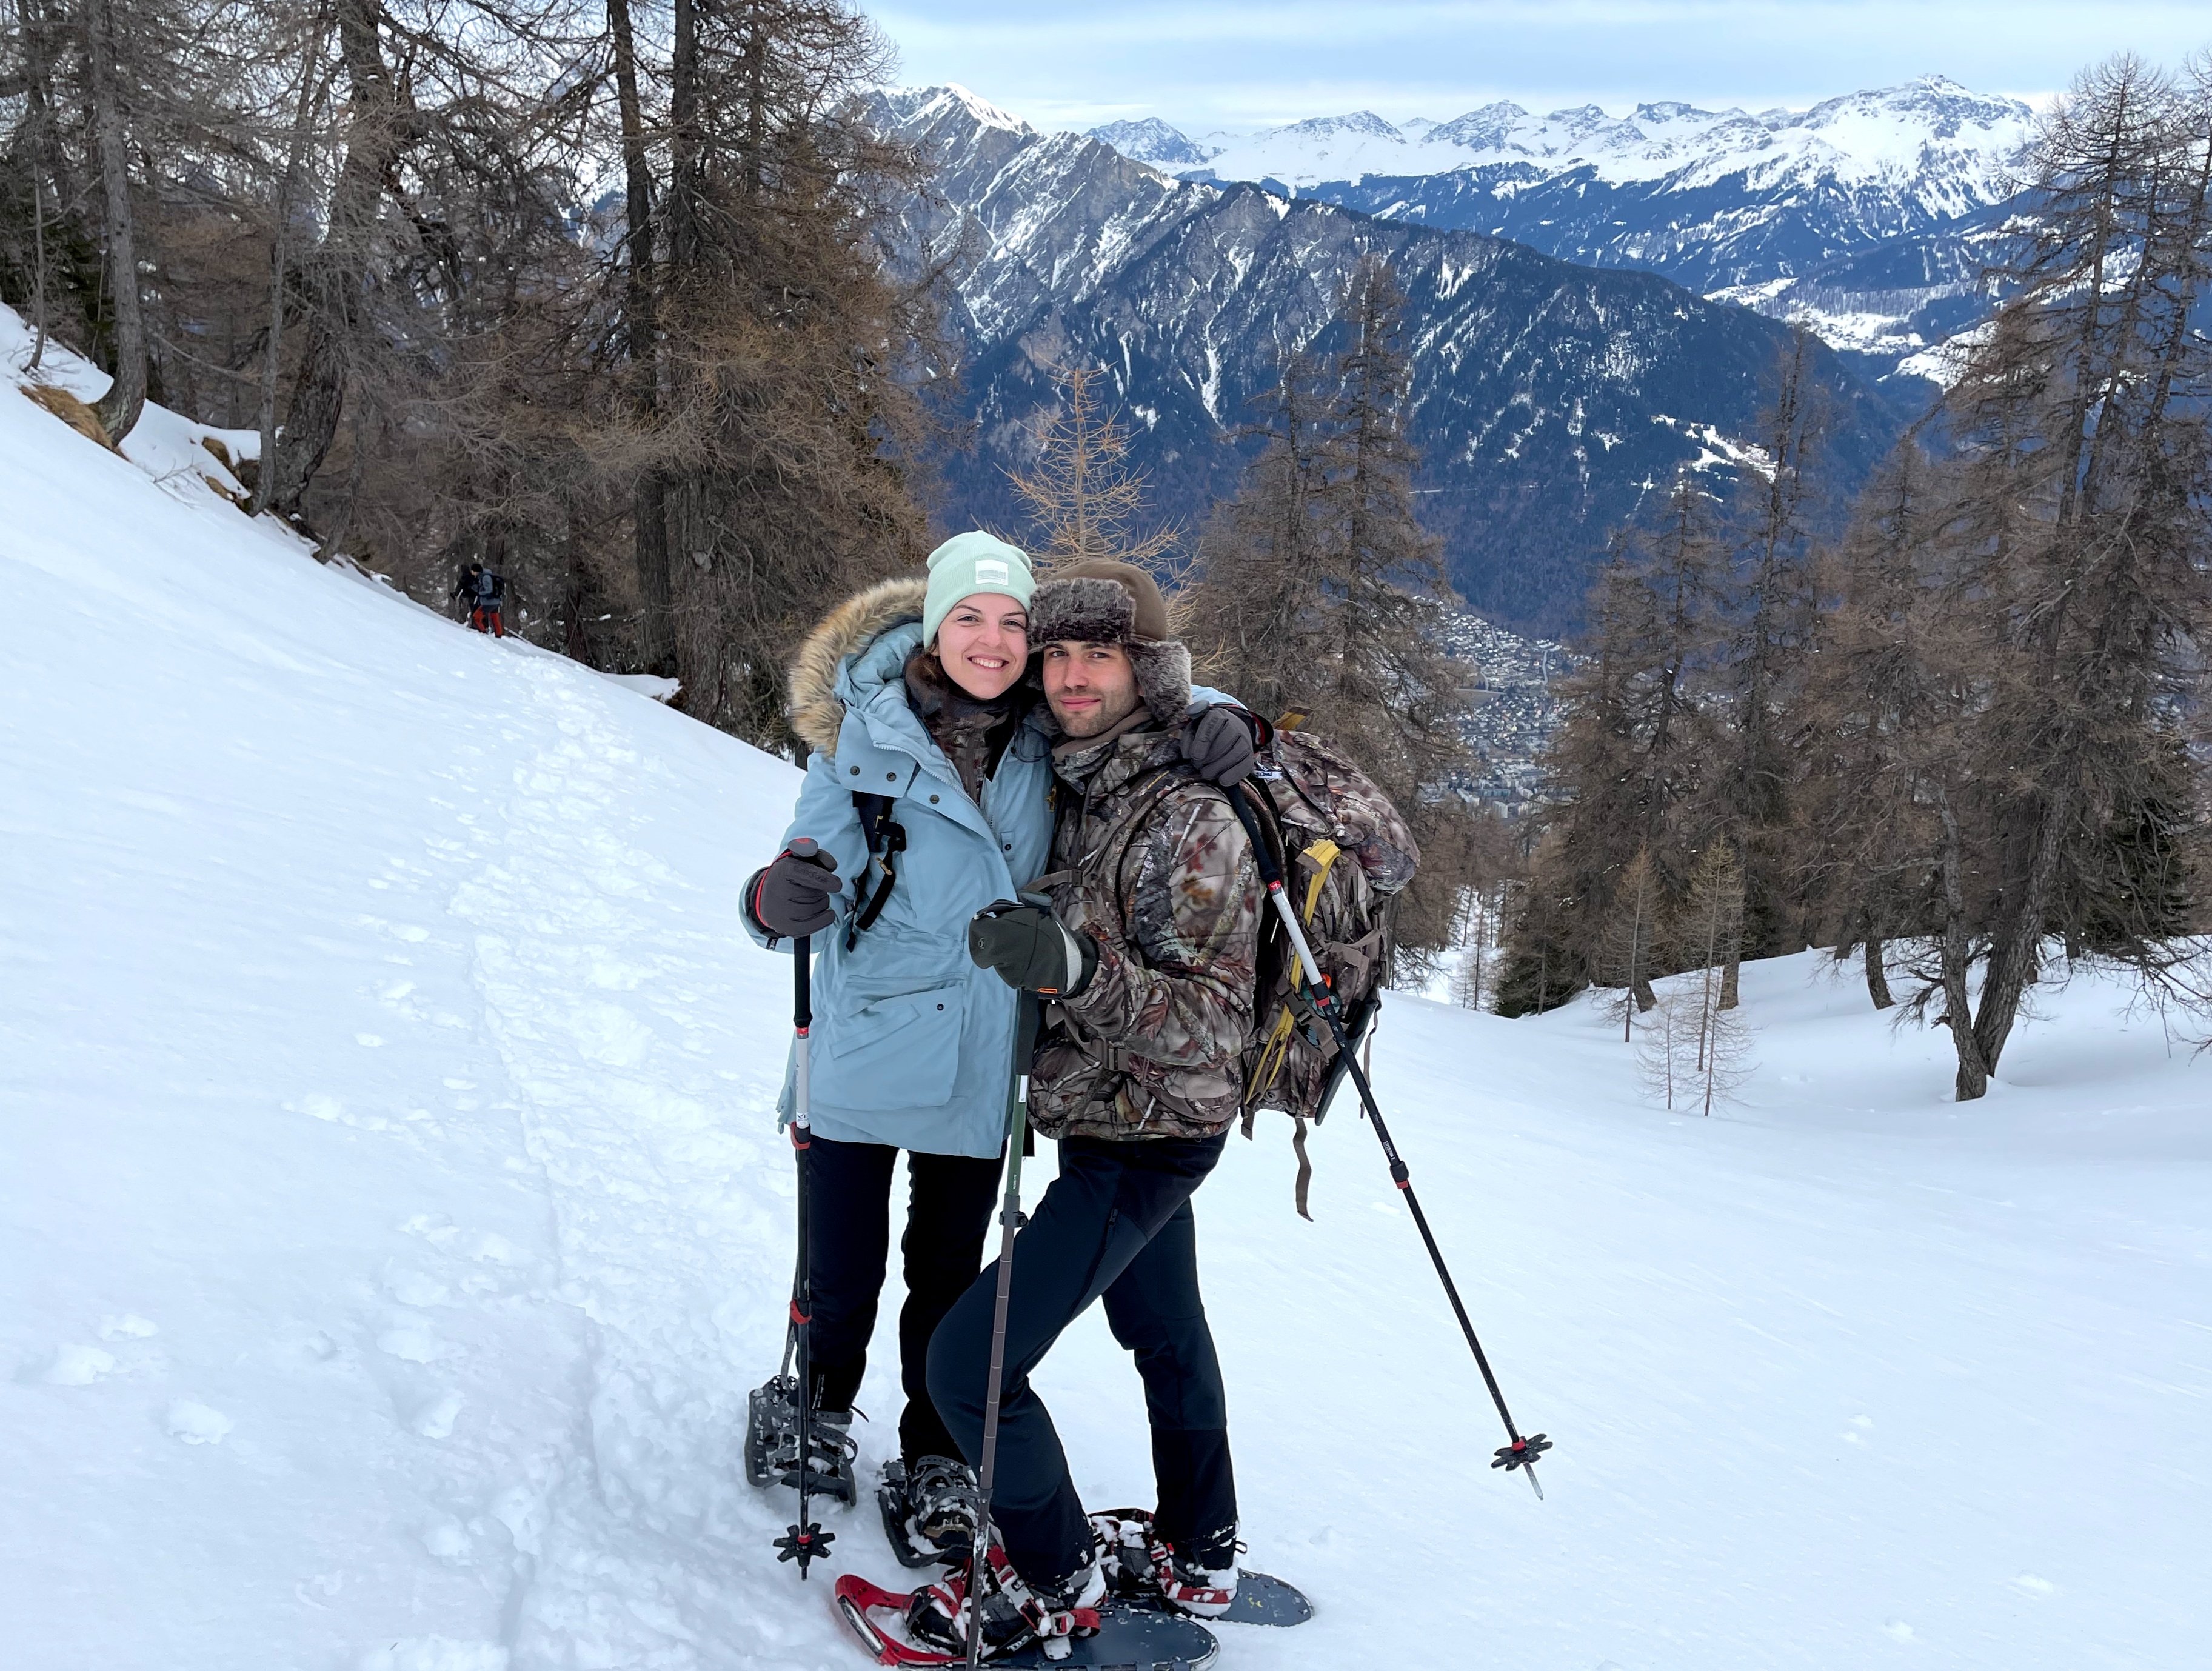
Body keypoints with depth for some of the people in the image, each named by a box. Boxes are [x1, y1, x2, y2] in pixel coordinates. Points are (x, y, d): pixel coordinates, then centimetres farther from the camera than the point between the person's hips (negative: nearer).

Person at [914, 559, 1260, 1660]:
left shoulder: (1189, 819, -24)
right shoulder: (1079, 794, 3)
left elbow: (1216, 1018, -28)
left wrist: (1077, 969, -40)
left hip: (1141, 1144, -9)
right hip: (1122, 1128, 10)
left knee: (968, 1361, -8)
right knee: (1164, 1334, 23)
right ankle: (1199, 1564, 43)